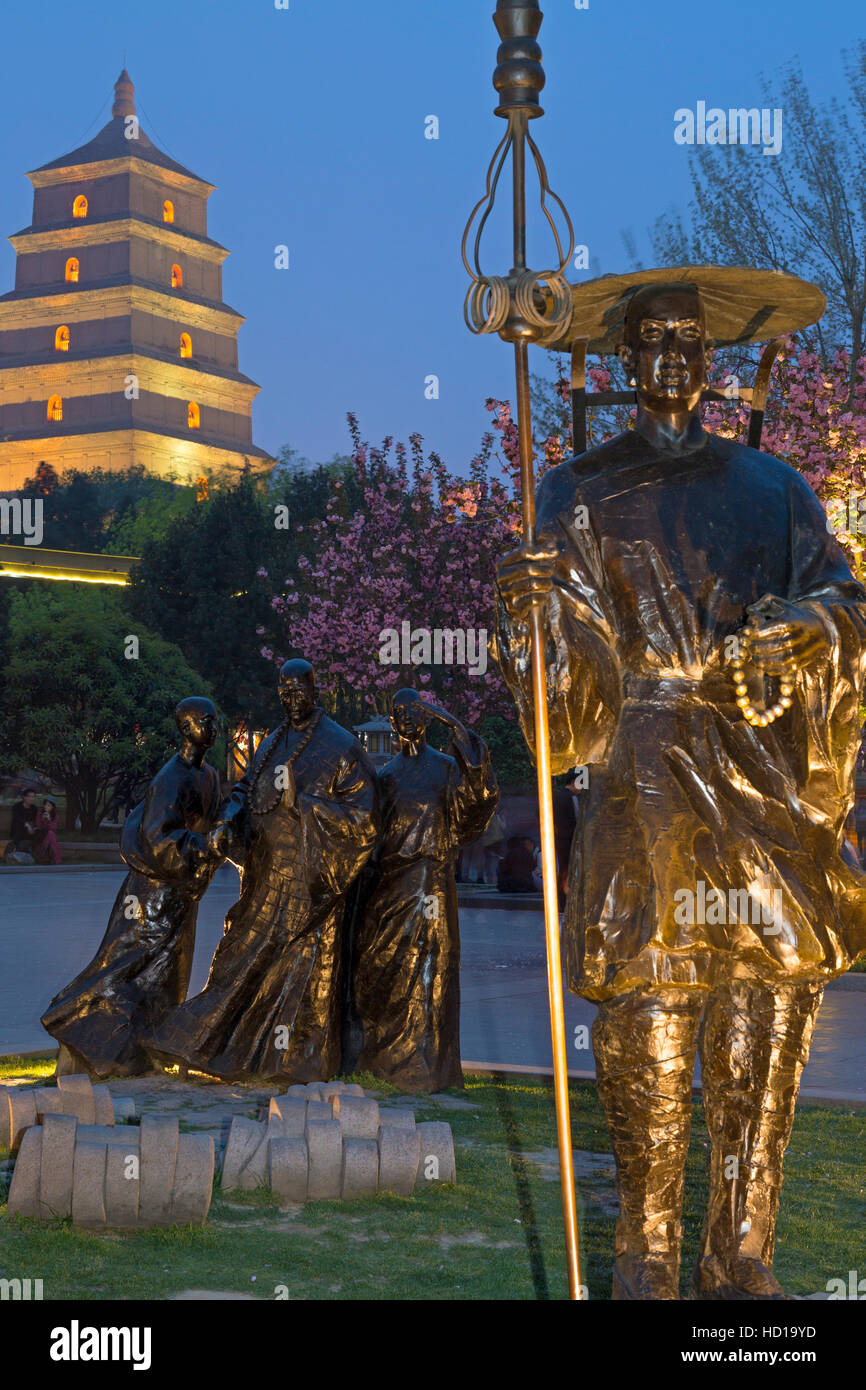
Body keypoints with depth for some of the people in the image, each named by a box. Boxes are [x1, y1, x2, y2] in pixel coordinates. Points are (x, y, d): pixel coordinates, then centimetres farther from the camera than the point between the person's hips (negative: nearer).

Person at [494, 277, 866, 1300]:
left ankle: (740, 1257, 9)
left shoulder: (772, 488, 16)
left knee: (768, 1009, -1)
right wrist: (527, 603, -19)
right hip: (643, 776, -2)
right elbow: (570, 659, 3)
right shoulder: (581, 491, 12)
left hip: (760, 774, 2)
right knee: (645, 1018, -6)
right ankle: (647, 1254, 7)